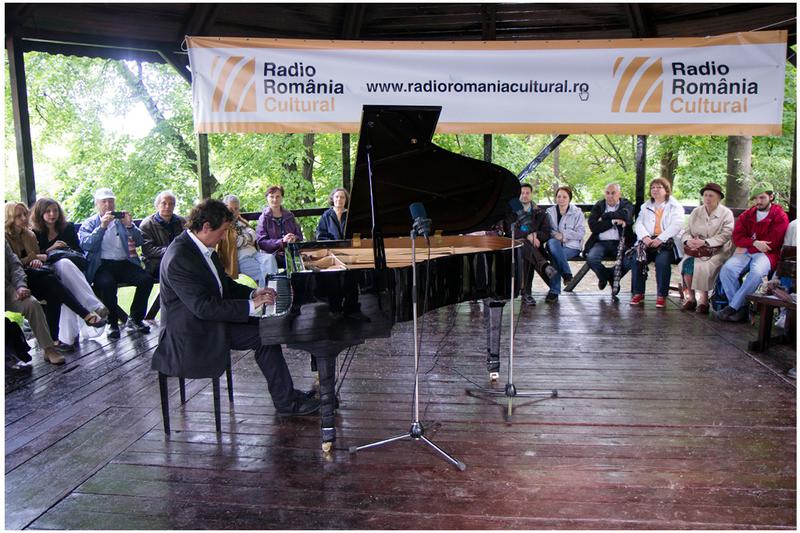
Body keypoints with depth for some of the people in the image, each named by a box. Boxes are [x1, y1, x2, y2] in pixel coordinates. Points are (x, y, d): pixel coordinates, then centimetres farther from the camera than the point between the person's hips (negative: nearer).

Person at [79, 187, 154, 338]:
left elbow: (139, 241, 10)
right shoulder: (89, 223, 14)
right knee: (107, 283, -35)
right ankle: (112, 323, -17)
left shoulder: (123, 220, 21)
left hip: (126, 263, 3)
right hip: (102, 265, -3)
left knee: (147, 279, -24)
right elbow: (85, 245, -5)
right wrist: (102, 226, -14)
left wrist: (130, 226, -7)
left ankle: (135, 319, -7)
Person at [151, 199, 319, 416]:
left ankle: (287, 394, 4)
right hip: (191, 336, -10)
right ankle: (286, 403, -6)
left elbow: (224, 284, 18)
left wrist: (253, 293, 0)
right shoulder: (179, 258, -24)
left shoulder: (204, 249, 7)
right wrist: (250, 305, -25)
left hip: (210, 321, 10)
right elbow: (203, 307, -29)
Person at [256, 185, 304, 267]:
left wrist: (294, 239, -7)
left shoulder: (289, 215, 19)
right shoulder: (263, 218, 7)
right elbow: (261, 243, -4)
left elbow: (299, 236, 17)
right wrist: (282, 241, -17)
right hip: (274, 255, -3)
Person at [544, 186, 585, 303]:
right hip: (555, 244, 2)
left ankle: (554, 292, -27)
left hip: (572, 246, -2)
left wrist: (563, 235, -14)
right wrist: (555, 235, -16)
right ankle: (567, 273, -32)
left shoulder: (577, 212, 7)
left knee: (555, 257, -33)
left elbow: (580, 233, -2)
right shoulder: (550, 212, 15)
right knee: (552, 242, -36)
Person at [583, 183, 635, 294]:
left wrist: (605, 216, -8)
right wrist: (613, 222, -8)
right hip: (601, 243, 1)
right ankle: (612, 280, 3)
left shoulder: (626, 204, 11)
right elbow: (593, 226, -3)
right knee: (591, 259, -29)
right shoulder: (598, 206, 13)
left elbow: (625, 215, -15)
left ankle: (606, 277, 1)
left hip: (620, 242, -1)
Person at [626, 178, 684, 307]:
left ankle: (661, 295, -22)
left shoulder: (675, 207, 11)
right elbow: (638, 224, 11)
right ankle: (638, 293, -16)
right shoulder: (646, 206, 24)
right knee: (636, 259, -26)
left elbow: (676, 226, -5)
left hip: (667, 242, -3)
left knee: (662, 260, -33)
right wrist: (645, 237, -11)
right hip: (647, 241, 3)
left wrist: (660, 239, -18)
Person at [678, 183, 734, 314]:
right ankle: (690, 297, -13)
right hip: (695, 249, 4)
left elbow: (725, 235, -11)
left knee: (703, 265, -31)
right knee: (687, 262, -26)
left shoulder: (726, 213, 1)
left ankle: (704, 300, -14)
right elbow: (686, 231, 10)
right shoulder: (696, 212, 14)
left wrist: (704, 242, -22)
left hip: (717, 251, -3)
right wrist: (688, 240, -14)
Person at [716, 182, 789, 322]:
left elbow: (772, 243, -7)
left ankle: (732, 307, -29)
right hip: (746, 252, 4)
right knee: (727, 269, -27)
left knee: (756, 272, -38)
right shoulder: (747, 215, 17)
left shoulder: (780, 217, 2)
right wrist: (754, 243, -14)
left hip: (766, 254, -4)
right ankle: (741, 309, -25)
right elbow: (737, 236, 4)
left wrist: (746, 247, -5)